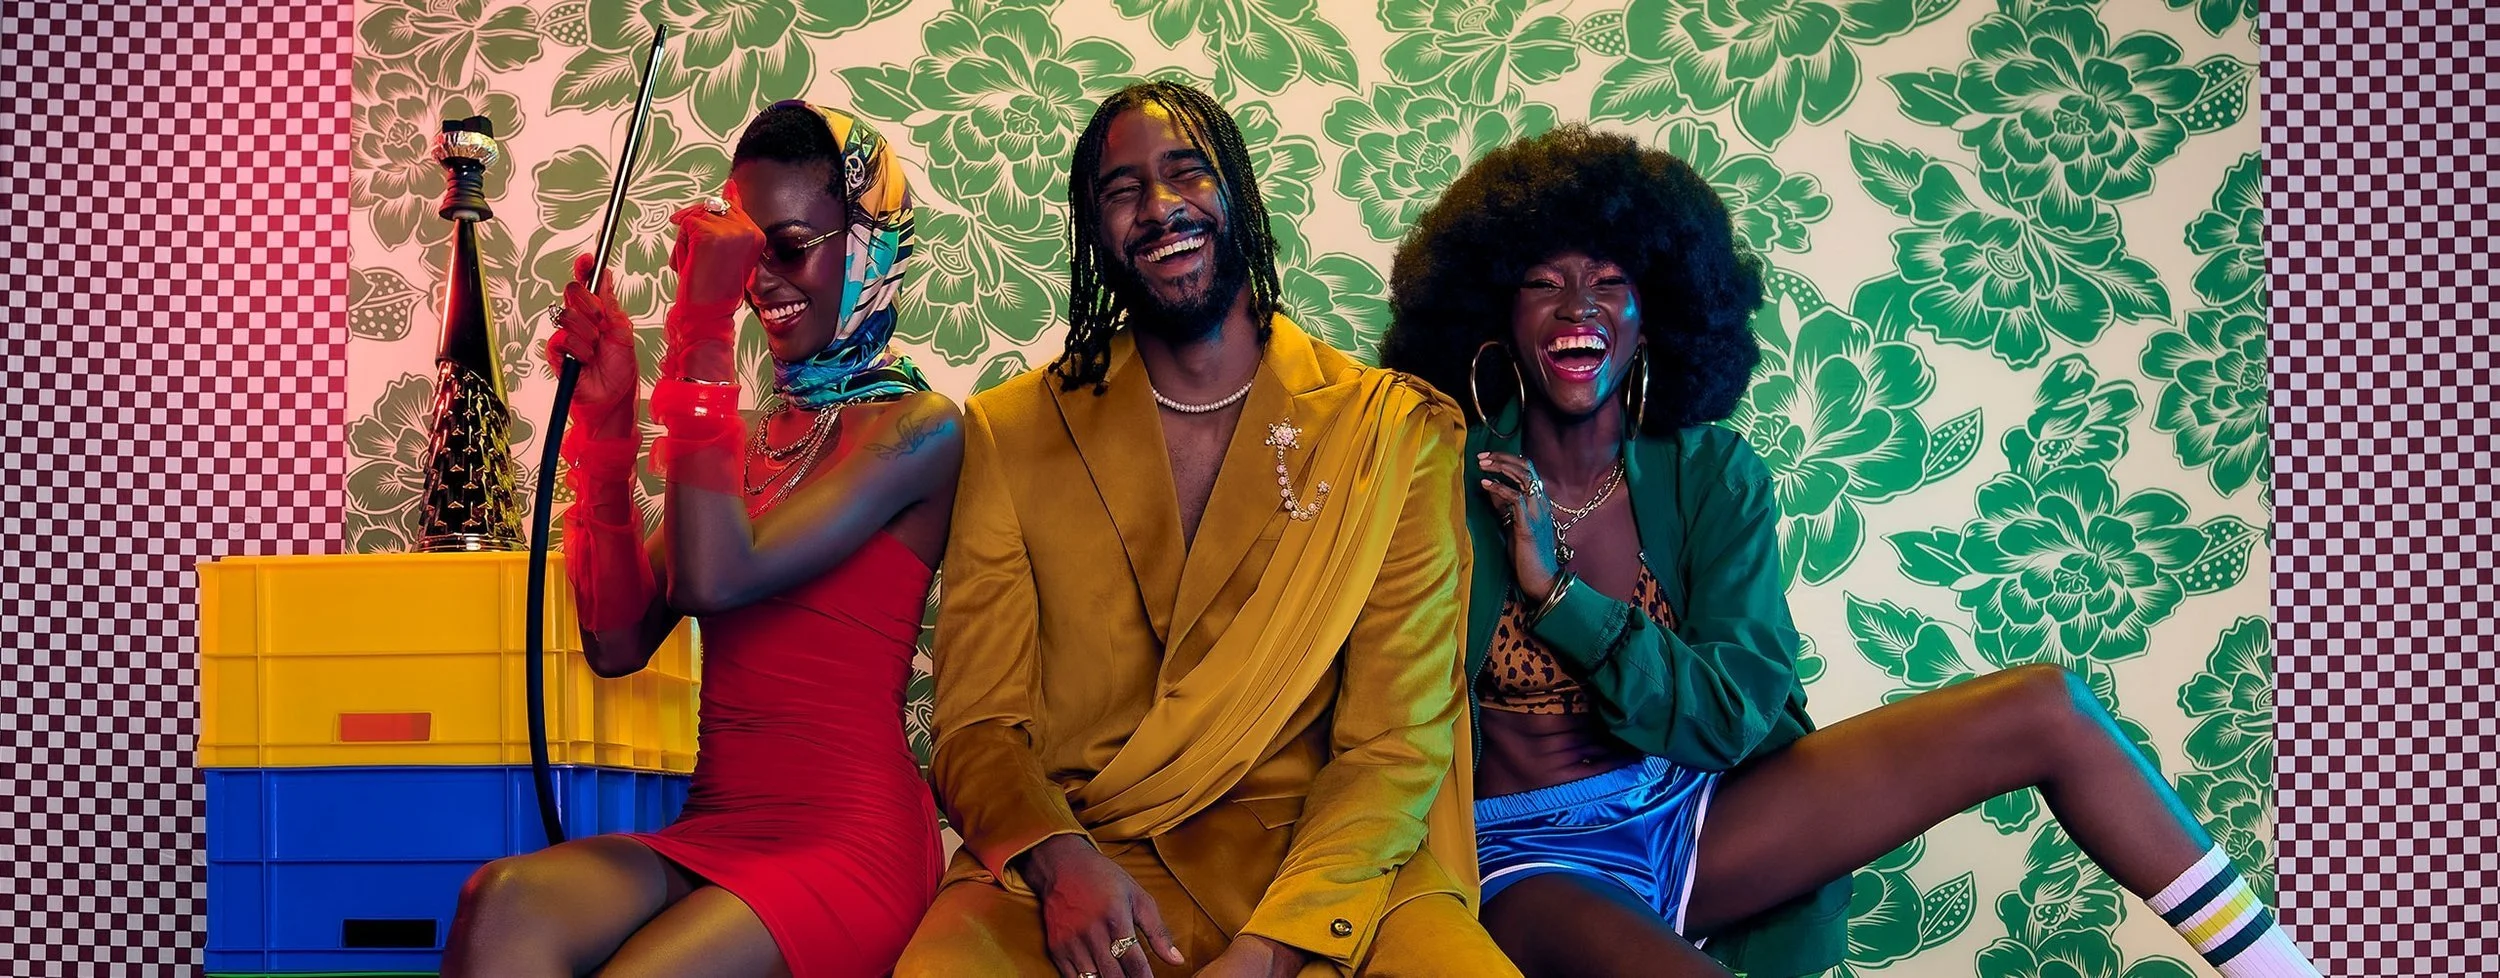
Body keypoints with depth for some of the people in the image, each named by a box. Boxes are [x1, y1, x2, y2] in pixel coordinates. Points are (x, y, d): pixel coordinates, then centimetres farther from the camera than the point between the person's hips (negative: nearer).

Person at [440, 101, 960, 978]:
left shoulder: (918, 428, -2)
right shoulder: (745, 429, 17)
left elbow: (716, 578, -16)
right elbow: (618, 642, 10)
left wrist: (702, 331, -12)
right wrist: (606, 419, 4)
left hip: (846, 841, -5)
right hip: (712, 835, 5)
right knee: (505, 906, -27)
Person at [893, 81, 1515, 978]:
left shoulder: (1396, 431, 4)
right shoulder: (1009, 434, 8)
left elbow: (1395, 743, -2)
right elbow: (976, 721, 4)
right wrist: (1059, 858, -19)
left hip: (1317, 866, 0)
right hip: (1074, 861, 0)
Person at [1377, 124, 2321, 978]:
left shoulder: (1711, 475, 3)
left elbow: (1736, 712, -8)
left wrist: (1560, 593, -16)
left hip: (1691, 822, 5)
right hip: (1527, 864, -4)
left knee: (2048, 710, -4)